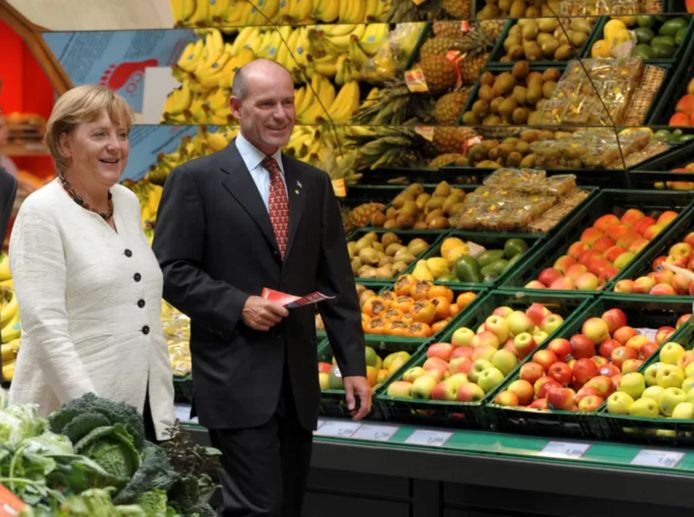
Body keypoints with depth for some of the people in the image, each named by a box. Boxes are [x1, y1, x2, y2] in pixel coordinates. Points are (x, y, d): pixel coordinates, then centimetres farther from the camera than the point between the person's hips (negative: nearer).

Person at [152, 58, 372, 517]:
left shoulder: (315, 184, 12)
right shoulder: (196, 180, -4)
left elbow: (336, 283, 11)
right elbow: (172, 272, -7)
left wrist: (353, 366, 5)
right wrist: (238, 305, -19)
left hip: (298, 382, 6)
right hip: (236, 380, -6)